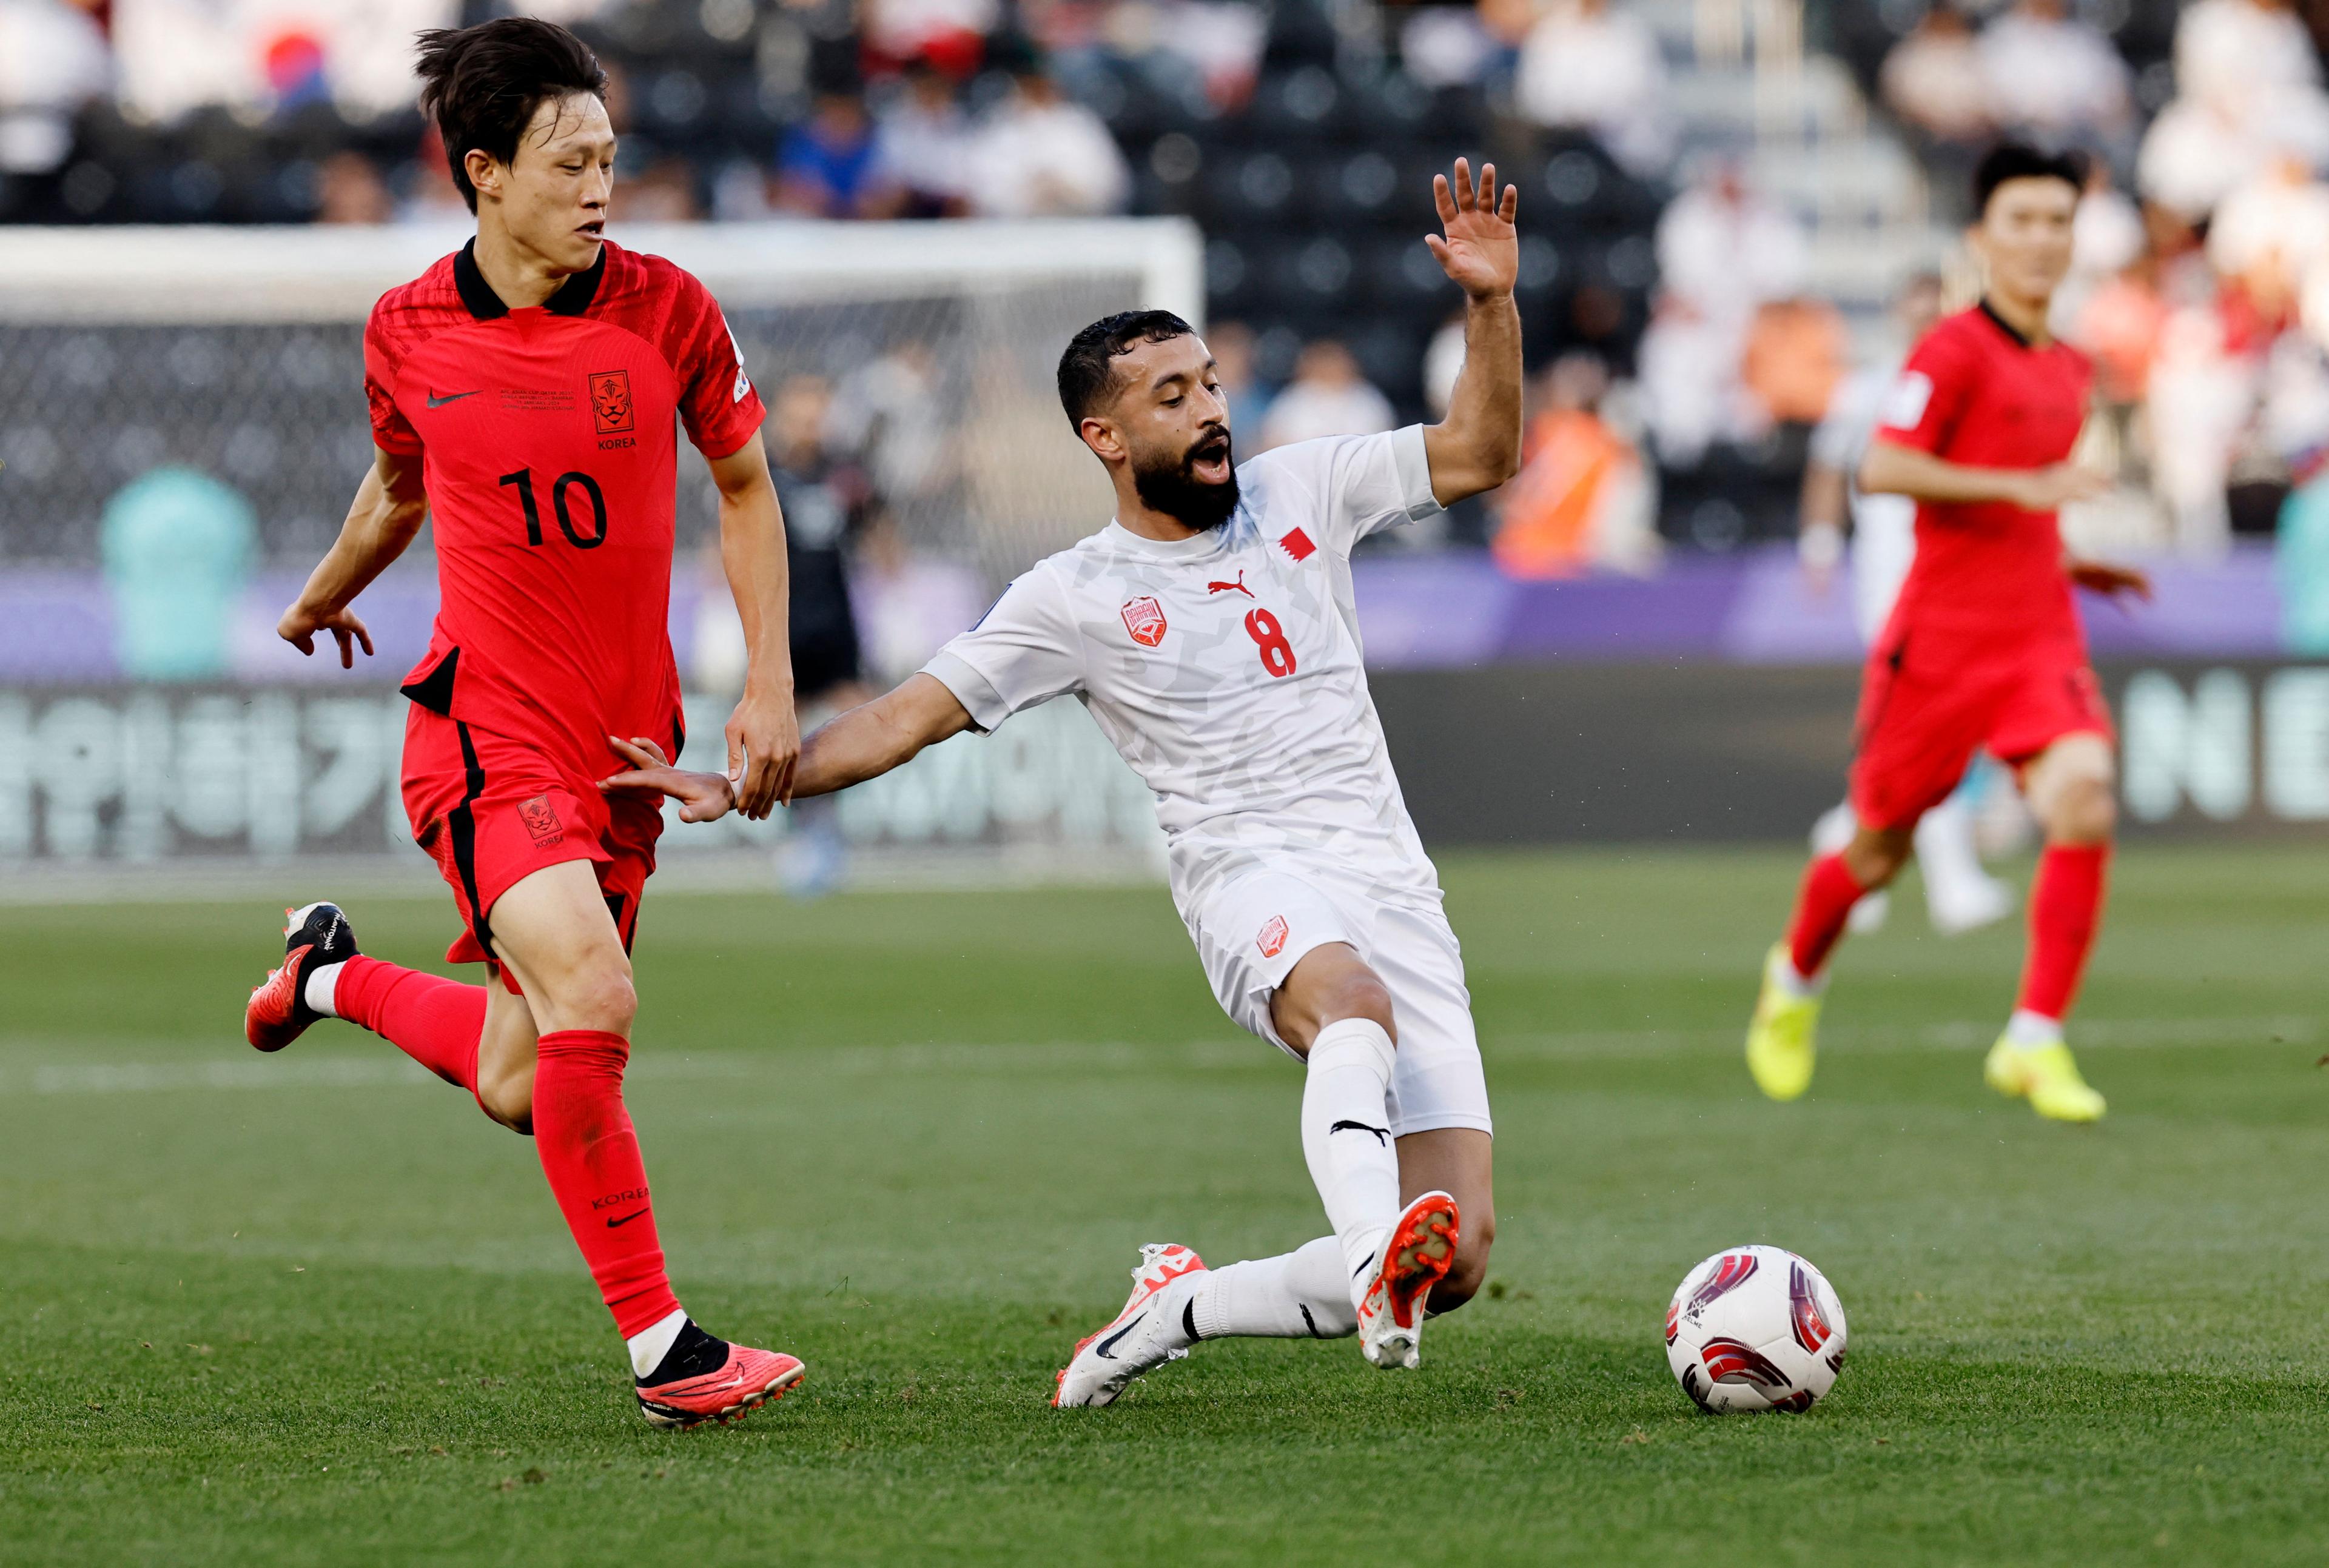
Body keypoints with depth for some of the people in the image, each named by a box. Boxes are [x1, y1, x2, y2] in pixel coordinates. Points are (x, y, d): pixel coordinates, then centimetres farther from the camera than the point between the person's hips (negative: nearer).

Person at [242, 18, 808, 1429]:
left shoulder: (665, 309, -2)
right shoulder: (410, 334, -3)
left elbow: (745, 484, 10)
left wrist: (772, 685, 3)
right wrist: (324, 601, 35)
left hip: (626, 739, 3)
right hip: (487, 729, -3)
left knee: (520, 1087, 9)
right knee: (590, 994, -26)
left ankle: (337, 974, 40)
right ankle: (663, 1349, -17)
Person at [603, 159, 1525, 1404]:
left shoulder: (1301, 491, 13)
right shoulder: (1078, 598, 4)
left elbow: (1481, 454, 12)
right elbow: (907, 717, 5)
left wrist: (1489, 304, -4)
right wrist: (742, 787, -6)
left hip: (1395, 885, 4)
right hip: (1254, 876, -4)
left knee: (1457, 1253, -10)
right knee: (1354, 1003, -43)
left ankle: (1180, 1307, 7)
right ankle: (1374, 1253, -66)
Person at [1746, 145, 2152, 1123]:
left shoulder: (2071, 371, 15)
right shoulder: (1955, 352, -9)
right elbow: (1883, 468, -21)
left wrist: (2065, 561, 16)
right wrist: (2021, 487, -24)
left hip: (2040, 638, 5)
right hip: (1941, 634, -5)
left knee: (2083, 800, -21)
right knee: (1880, 851, 8)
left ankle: (2035, 1042, -15)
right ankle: (1796, 980, 40)